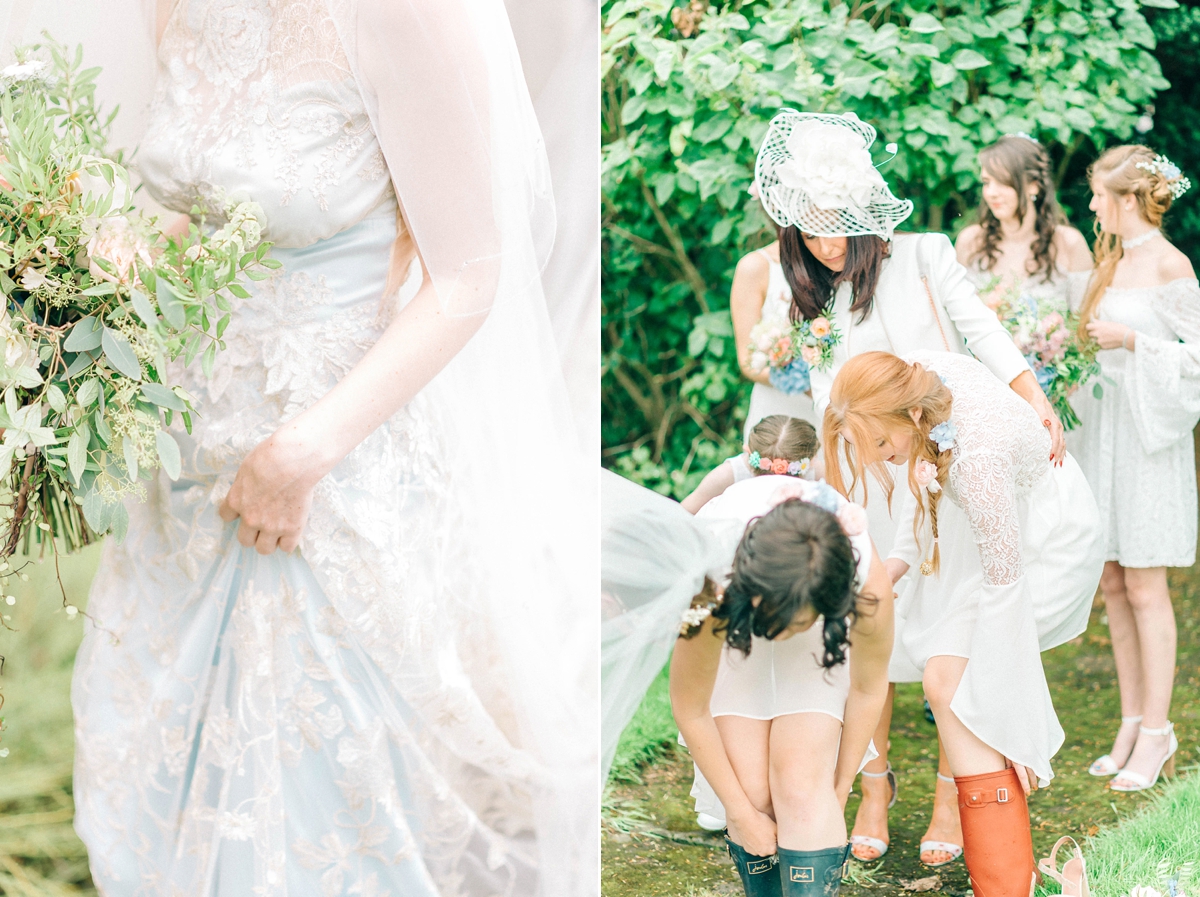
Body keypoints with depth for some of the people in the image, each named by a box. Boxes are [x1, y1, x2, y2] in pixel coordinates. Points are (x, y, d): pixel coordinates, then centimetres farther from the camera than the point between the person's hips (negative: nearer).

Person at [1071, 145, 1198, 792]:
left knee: (1144, 589, -4)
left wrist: (1130, 340, -19)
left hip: (1148, 432, -7)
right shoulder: (1111, 260, 13)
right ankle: (1132, 723, 17)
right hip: (1103, 426, 7)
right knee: (1112, 585, 8)